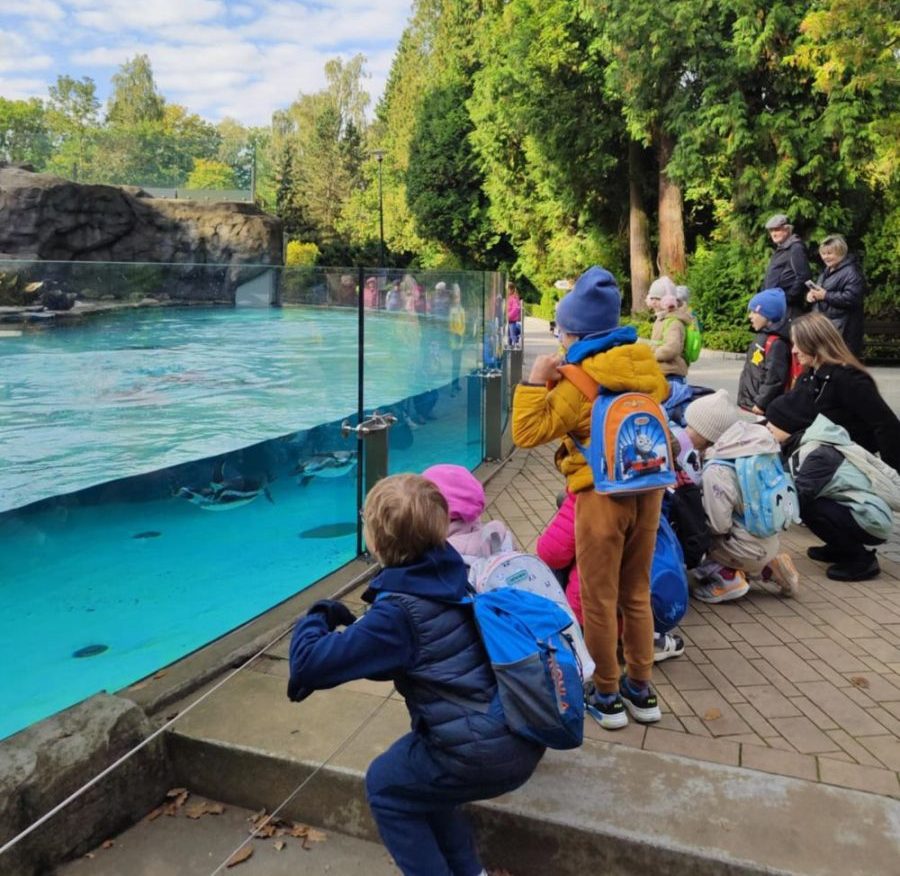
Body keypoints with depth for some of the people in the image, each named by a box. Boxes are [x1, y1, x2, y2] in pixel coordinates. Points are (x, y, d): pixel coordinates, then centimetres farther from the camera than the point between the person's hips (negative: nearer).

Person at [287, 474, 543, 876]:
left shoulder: (398, 613, -21)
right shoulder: (456, 574, 1)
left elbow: (310, 663, -19)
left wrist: (318, 617, 1)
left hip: (484, 756, -7)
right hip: (523, 739, 8)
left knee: (385, 785, 17)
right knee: (416, 772, 28)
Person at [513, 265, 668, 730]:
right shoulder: (646, 363, 3)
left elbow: (529, 433, -13)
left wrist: (535, 380, -11)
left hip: (602, 496, -6)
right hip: (648, 489, 6)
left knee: (599, 600, 8)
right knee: (637, 595, 18)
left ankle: (607, 695, 19)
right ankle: (641, 689, 27)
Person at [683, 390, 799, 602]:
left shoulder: (716, 471, -24)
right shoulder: (750, 444, 0)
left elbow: (718, 525, -21)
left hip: (750, 549, -8)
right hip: (770, 540, 8)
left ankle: (726, 579, 1)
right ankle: (768, 567, 16)